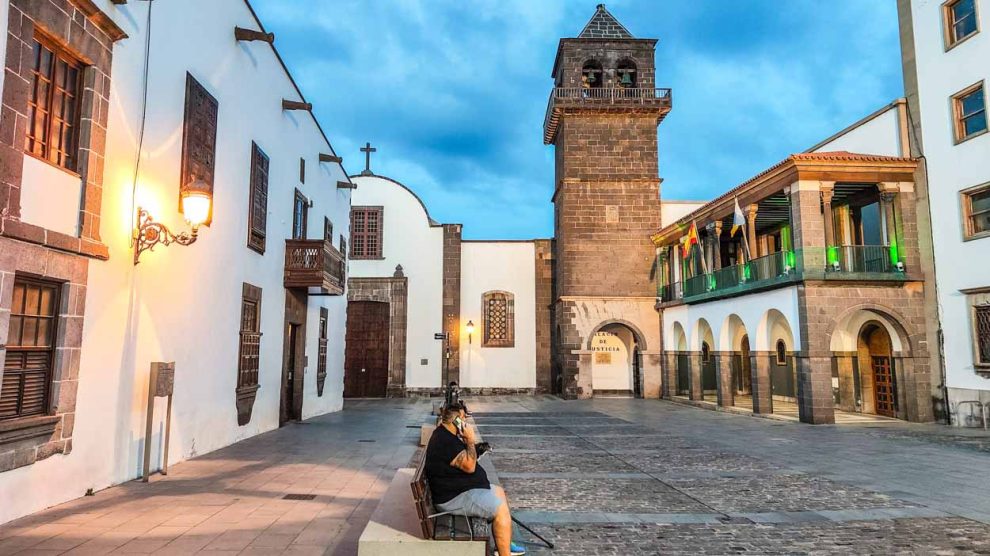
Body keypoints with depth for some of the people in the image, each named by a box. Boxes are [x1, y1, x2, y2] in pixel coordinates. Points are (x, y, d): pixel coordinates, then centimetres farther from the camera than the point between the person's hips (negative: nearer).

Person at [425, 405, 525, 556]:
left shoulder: (445, 434, 8)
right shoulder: (445, 442, -26)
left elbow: (464, 458, 18)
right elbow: (469, 466, -27)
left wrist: (467, 442, 1)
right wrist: (470, 440, -18)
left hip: (458, 487, 11)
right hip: (454, 498, -11)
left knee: (499, 492, 17)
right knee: (501, 509, -17)